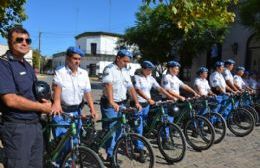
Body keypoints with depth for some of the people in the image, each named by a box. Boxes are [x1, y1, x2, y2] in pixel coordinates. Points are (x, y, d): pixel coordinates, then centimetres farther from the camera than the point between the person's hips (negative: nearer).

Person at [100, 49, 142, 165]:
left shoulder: (125, 71, 12)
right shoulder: (109, 69, -11)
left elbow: (131, 88, 10)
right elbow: (108, 85, -25)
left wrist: (136, 102, 1)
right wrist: (112, 102, -38)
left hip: (121, 104, 7)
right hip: (109, 105, -7)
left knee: (119, 130, 12)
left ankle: (113, 152, 29)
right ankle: (110, 156, 12)